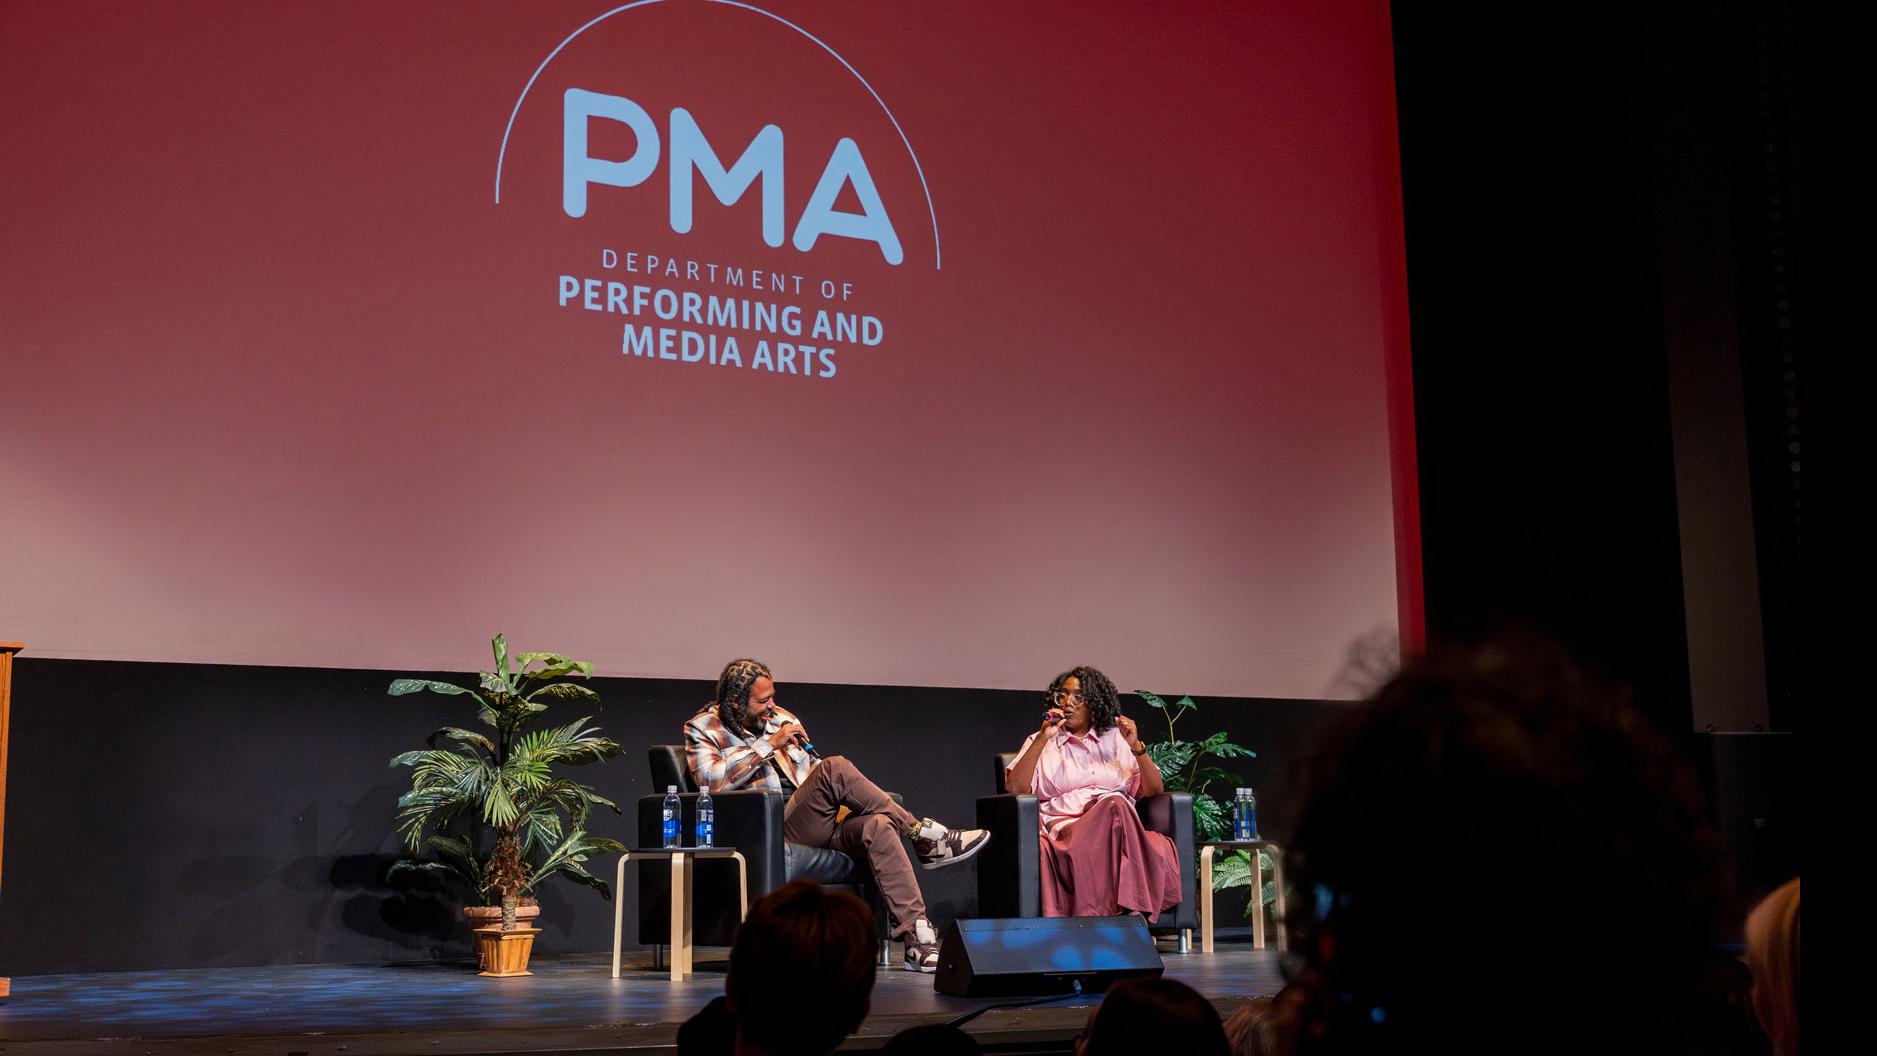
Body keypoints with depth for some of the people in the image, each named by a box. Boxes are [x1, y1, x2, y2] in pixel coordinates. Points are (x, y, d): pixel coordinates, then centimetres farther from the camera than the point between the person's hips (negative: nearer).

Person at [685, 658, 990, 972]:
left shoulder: (782, 719, 22)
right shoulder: (703, 729, 5)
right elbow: (711, 780, -14)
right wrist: (769, 744, -13)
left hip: (817, 826, 6)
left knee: (878, 826, -27)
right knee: (836, 768, -28)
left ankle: (917, 938, -35)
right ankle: (923, 834, -17)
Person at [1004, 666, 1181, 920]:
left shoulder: (1115, 739, 24)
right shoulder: (1040, 742, 21)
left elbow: (1155, 790, 14)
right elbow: (1014, 789, 1)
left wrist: (1137, 747, -2)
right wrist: (1043, 739, -2)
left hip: (1119, 828, 3)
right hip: (1065, 827, -3)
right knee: (1116, 803, -36)